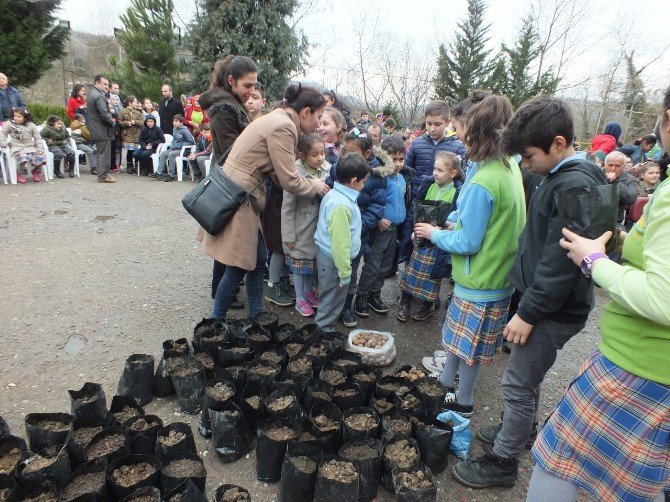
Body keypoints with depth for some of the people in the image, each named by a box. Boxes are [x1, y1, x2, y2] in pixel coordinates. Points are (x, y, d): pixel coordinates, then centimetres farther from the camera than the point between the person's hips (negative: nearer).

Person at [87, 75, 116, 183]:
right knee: (104, 153, -3)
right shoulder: (99, 96, -19)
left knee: (102, 153, 17)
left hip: (96, 129, 10)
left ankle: (103, 174, 24)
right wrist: (112, 122, -7)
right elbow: (104, 114, -23)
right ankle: (103, 175, 2)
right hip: (103, 130, -10)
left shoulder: (91, 94, 14)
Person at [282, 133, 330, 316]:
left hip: (318, 228, 5)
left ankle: (308, 291, 42)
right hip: (301, 230, -4)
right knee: (300, 263, 12)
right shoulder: (296, 173, -22)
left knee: (314, 261, 20)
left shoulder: (327, 169, -10)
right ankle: (300, 299, 29)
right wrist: (288, 235, -12)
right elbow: (287, 207, -16)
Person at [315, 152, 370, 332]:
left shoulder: (335, 194, 4)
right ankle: (324, 330, 23)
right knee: (333, 298, 7)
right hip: (333, 260, -10)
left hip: (327, 255, 10)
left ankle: (325, 325, 40)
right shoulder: (341, 205, -28)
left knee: (332, 297, 24)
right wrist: (344, 272, -18)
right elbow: (340, 243, -26)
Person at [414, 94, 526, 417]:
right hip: (499, 273, 9)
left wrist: (434, 234, -7)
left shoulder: (482, 184, -27)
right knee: (458, 335, 24)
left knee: (468, 343, 11)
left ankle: (463, 402, 31)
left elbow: (467, 243, -22)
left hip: (480, 281, -9)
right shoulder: (511, 169, 2)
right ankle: (446, 381, 43)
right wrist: (458, 225, 8)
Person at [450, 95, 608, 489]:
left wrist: (528, 312, -19)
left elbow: (560, 262, -25)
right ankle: (521, 430, 44)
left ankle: (503, 463, 20)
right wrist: (527, 304, 15)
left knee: (519, 384, 3)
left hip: (554, 310, -9)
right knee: (527, 379, 23)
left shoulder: (575, 186, -22)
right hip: (542, 302, 9)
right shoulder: (561, 178, 9)